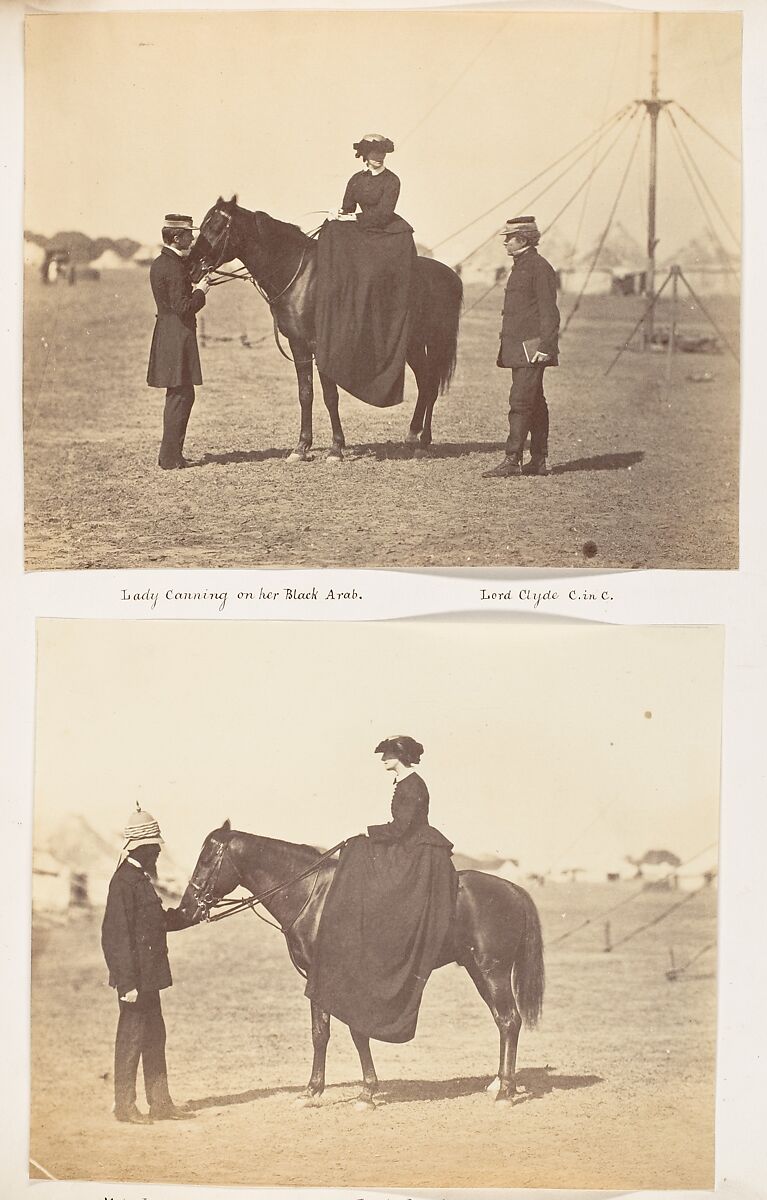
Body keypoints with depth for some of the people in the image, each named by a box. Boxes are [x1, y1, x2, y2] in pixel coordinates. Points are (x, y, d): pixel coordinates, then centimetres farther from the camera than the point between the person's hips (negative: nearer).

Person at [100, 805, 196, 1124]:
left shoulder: (141, 878, 13)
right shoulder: (125, 881, -17)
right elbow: (119, 934, -21)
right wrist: (127, 981, -23)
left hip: (149, 973, 10)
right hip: (135, 975, -10)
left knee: (154, 1035, 13)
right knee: (132, 1035, -1)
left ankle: (160, 1103, 21)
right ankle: (124, 1106, 9)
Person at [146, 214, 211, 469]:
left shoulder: (159, 263, 13)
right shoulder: (175, 267, -17)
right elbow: (183, 307, -22)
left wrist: (193, 288, 11)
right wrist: (200, 291, -7)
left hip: (167, 332, 10)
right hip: (178, 336, -10)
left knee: (179, 395, 16)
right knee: (181, 395, -5)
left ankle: (171, 454, 21)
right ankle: (170, 458, -1)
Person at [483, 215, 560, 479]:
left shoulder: (540, 268, -10)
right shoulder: (520, 266, 19)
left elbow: (549, 312, -15)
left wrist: (544, 347, -20)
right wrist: (507, 345, 21)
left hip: (531, 347, -10)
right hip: (518, 348, 10)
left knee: (520, 402, -12)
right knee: (534, 403, 11)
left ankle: (512, 460, -13)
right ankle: (538, 461, 14)